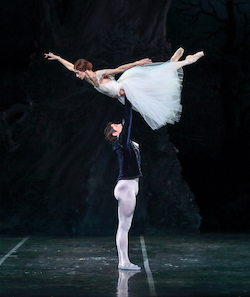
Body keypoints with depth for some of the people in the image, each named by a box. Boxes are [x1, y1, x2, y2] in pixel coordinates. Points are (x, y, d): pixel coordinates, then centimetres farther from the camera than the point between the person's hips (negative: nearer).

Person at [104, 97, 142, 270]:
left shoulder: (125, 142, 15)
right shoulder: (121, 143, -9)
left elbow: (128, 121, 19)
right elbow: (127, 120, -14)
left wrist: (129, 99, 19)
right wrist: (128, 100, -10)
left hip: (129, 186, 10)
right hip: (126, 186, -10)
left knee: (124, 226, 9)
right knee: (124, 226, -7)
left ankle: (124, 261, 11)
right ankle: (124, 262, -5)